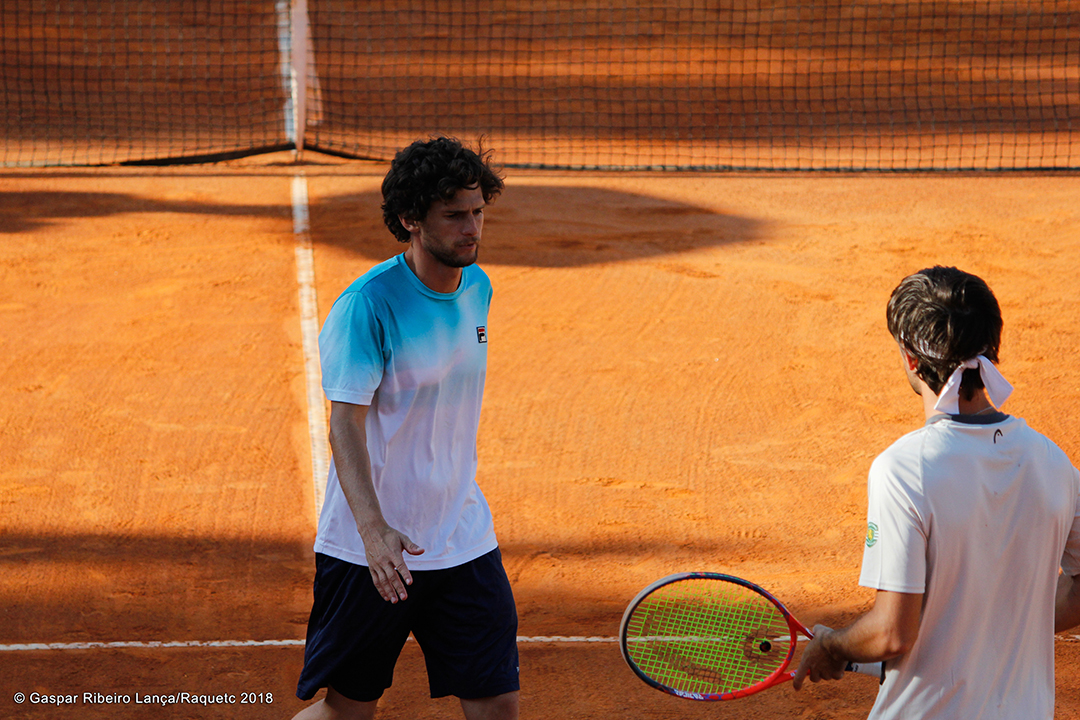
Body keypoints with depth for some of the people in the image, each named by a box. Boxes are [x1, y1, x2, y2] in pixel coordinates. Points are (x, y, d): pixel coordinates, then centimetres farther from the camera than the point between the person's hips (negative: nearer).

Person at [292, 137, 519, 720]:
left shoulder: (477, 287, 5)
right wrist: (374, 528, -35)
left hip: (463, 540, 6)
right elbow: (346, 423, -22)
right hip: (367, 547, -5)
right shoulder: (369, 304, -17)